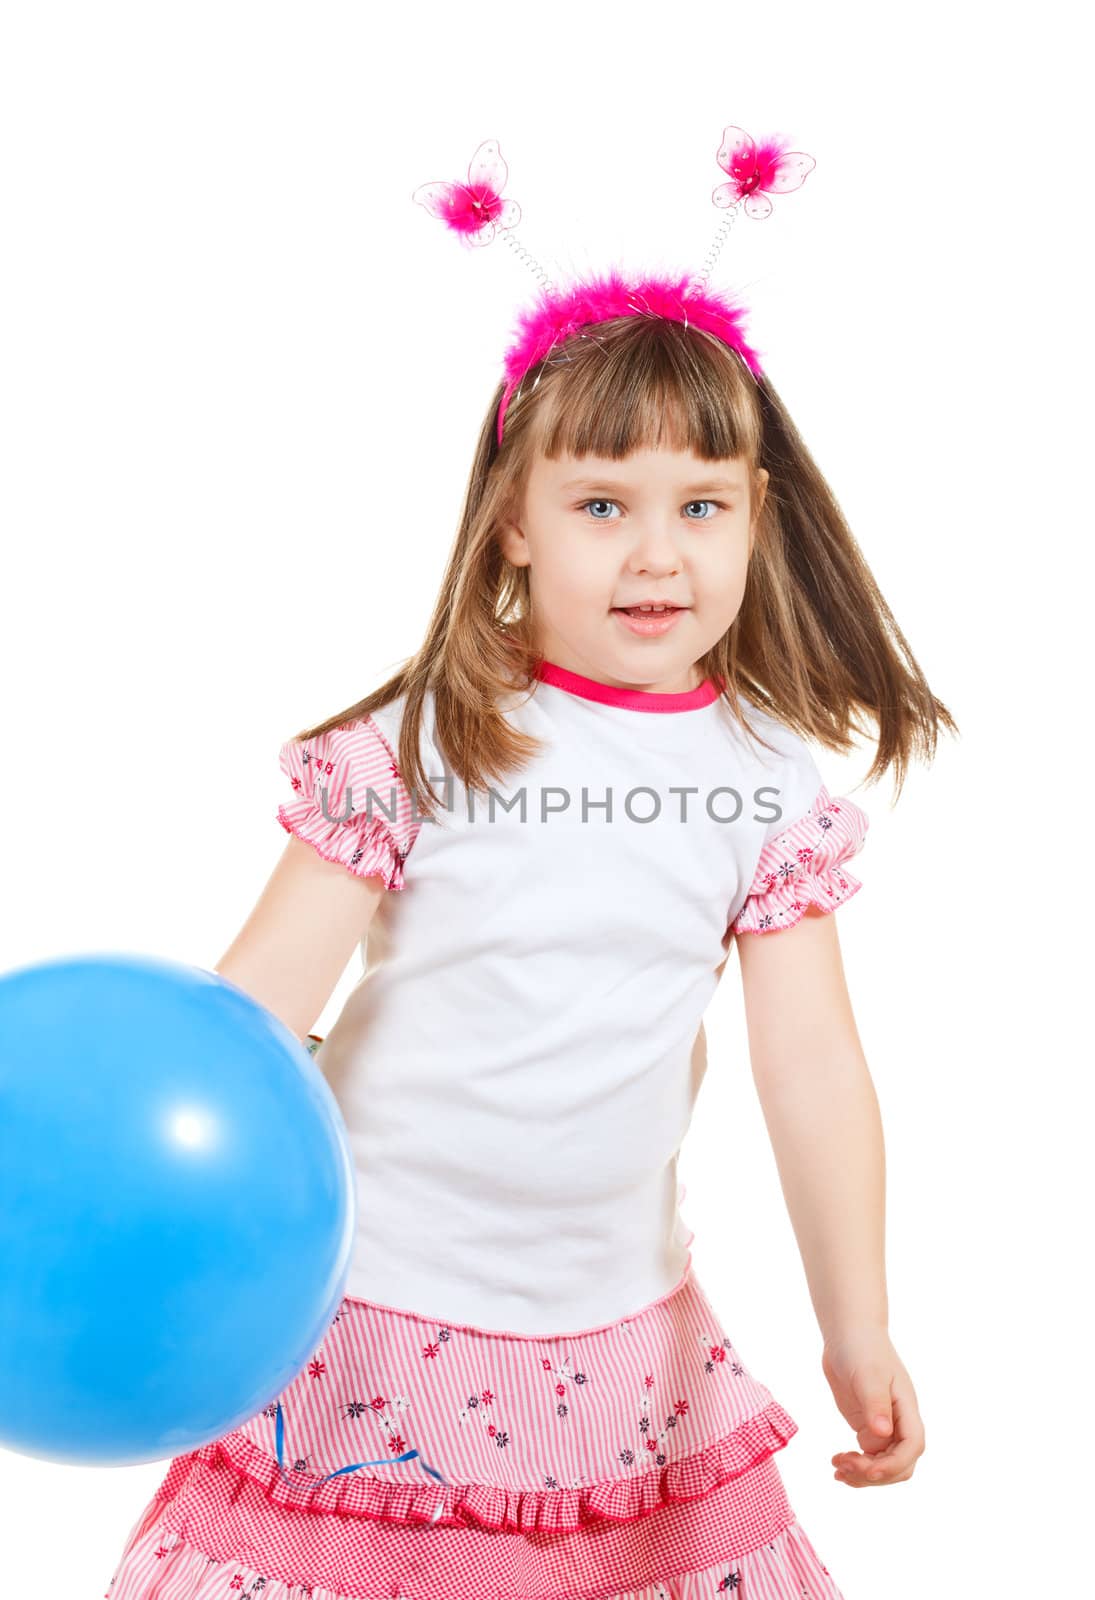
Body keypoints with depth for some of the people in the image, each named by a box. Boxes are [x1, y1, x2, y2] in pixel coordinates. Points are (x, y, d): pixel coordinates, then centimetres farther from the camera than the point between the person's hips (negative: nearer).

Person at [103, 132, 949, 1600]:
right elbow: (264, 989, -11)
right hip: (375, 1301, -2)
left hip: (616, 1327, 3)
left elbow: (810, 1061, -2)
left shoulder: (768, 779, -3)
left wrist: (858, 1328, -1)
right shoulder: (422, 744, -11)